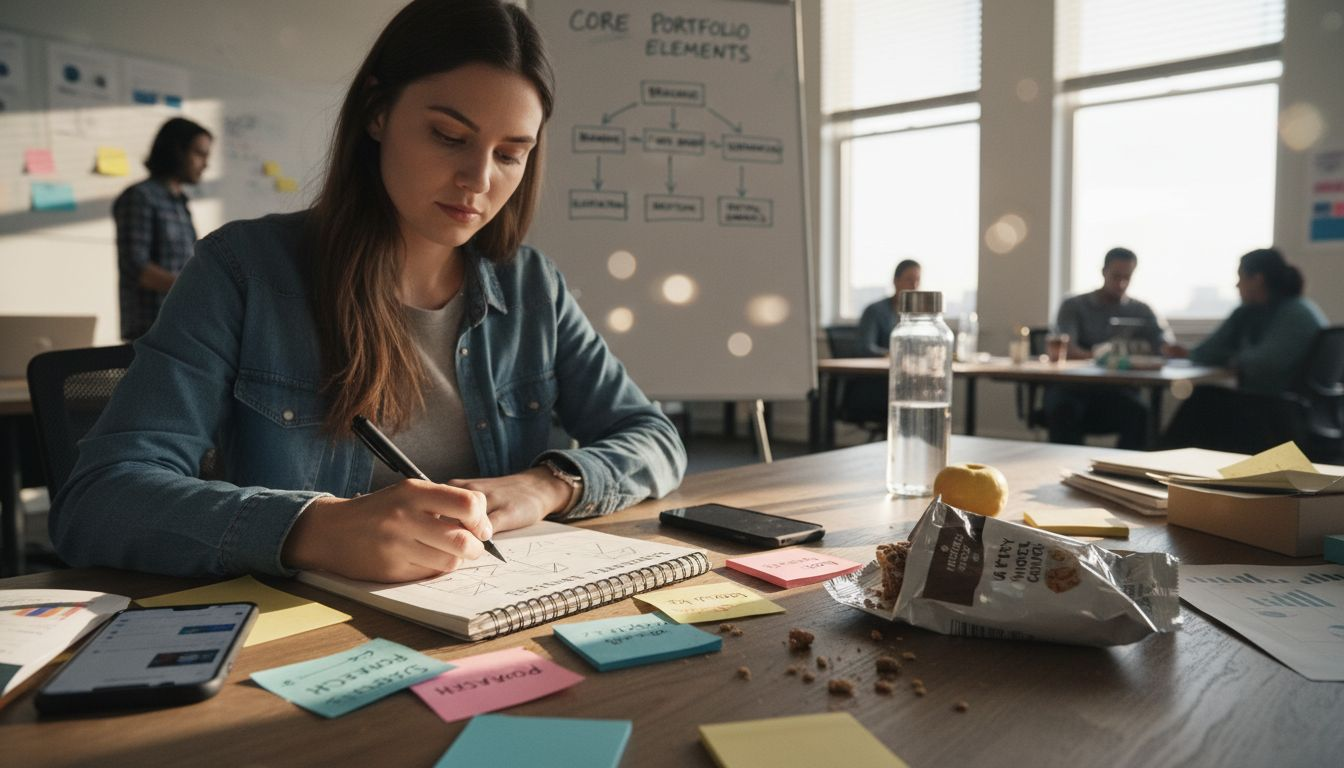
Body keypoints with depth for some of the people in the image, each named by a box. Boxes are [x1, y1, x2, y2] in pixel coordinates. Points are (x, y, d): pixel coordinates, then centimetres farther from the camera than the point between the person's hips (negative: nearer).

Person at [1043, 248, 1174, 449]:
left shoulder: (1140, 311, 15)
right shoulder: (1073, 306, 8)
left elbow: (1167, 344, 2)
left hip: (1117, 389, 2)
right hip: (1072, 386, -1)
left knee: (1138, 412, -31)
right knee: (1063, 410, -35)